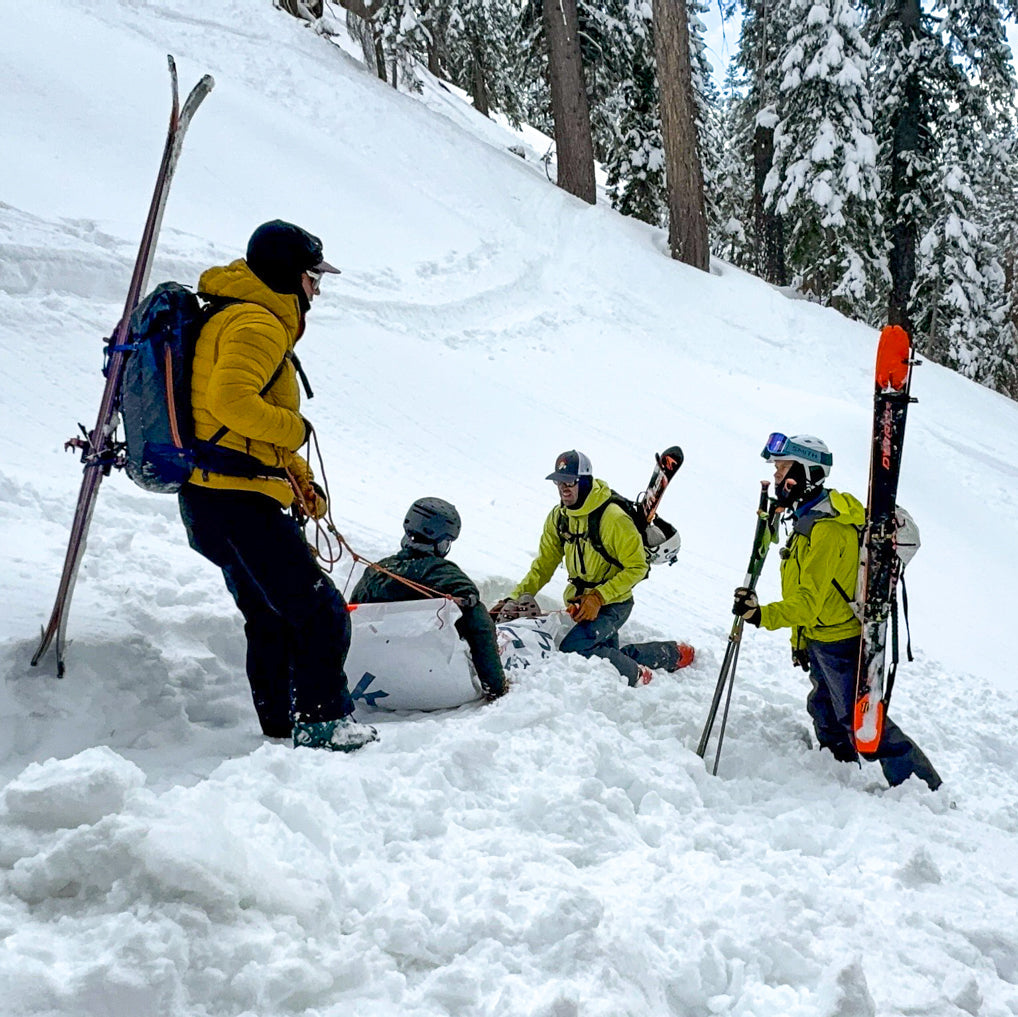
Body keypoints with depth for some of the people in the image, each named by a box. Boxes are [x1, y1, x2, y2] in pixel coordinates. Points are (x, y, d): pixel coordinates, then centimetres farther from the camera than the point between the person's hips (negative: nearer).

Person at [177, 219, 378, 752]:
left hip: (213, 500, 11)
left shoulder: (249, 320, 24)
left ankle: (281, 730, 26)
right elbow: (230, 400, -28)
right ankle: (321, 723, -4)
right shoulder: (256, 323, -10)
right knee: (322, 615, -9)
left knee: (271, 622, 19)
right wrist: (294, 428, -13)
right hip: (239, 499, -11)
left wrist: (300, 479, 17)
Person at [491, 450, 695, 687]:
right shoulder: (558, 518, 0)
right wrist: (517, 597, -10)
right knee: (609, 652, 17)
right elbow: (543, 565, 4)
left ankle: (636, 676, -8)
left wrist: (599, 597, -26)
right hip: (579, 602, 8)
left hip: (613, 604, -8)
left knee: (573, 649, -27)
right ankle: (674, 654, 34)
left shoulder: (614, 518, -21)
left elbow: (637, 567, -18)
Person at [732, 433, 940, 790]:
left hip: (843, 643, -10)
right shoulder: (810, 518, 8)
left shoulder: (826, 527, -26)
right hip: (821, 639, 10)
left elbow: (810, 599, -33)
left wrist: (763, 615, -43)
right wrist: (800, 640, 20)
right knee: (824, 711, 23)